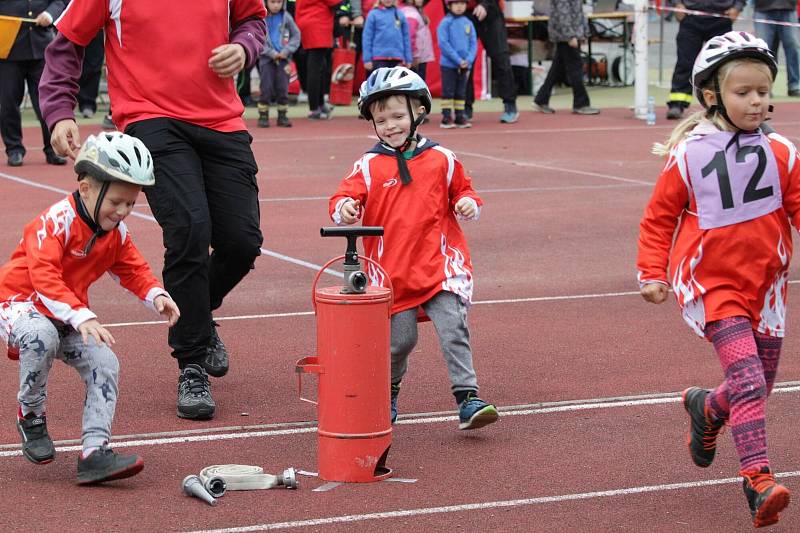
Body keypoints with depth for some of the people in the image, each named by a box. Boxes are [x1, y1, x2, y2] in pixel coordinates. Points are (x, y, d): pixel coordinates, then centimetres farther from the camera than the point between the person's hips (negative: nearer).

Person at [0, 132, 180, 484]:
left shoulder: (116, 232, -1)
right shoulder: (57, 220, -25)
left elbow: (133, 270, 10)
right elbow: (44, 277, -35)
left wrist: (156, 296, -13)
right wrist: (81, 317, -47)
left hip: (69, 314, 7)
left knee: (105, 363, -13)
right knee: (42, 336, -38)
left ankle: (94, 452, -13)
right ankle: (30, 417, -13)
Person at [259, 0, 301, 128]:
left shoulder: (286, 17, 1)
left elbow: (296, 35, 7)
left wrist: (287, 50, -6)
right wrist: (271, 52, -13)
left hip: (283, 58, 2)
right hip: (266, 59, -2)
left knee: (283, 88, 2)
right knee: (266, 87, -4)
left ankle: (282, 116, 11)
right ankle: (263, 116, 5)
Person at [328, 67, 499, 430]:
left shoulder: (442, 160, 7)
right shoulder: (369, 166, 4)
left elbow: (463, 194, 19)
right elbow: (342, 200, -3)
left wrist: (468, 206, -3)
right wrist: (344, 209, -26)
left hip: (440, 265, 0)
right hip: (392, 270, 0)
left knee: (454, 330, -11)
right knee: (399, 339, 4)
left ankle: (467, 400, -11)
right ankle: (387, 394, 30)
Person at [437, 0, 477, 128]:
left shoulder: (468, 23, 7)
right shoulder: (445, 22, -7)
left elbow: (473, 43, 6)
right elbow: (443, 43, -13)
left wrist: (468, 60, -10)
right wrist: (458, 60, -17)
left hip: (464, 65, 4)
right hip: (448, 64, -4)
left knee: (461, 92, 9)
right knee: (448, 92, -1)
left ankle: (460, 117, 14)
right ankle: (446, 118, 1)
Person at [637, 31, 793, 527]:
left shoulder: (780, 153, -1)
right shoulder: (687, 155, -6)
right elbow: (659, 217, 4)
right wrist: (652, 273, -3)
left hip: (765, 282, 4)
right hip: (710, 283, -4)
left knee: (759, 386, 14)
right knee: (748, 380, -20)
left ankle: (706, 409, 46)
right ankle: (759, 482, -22)